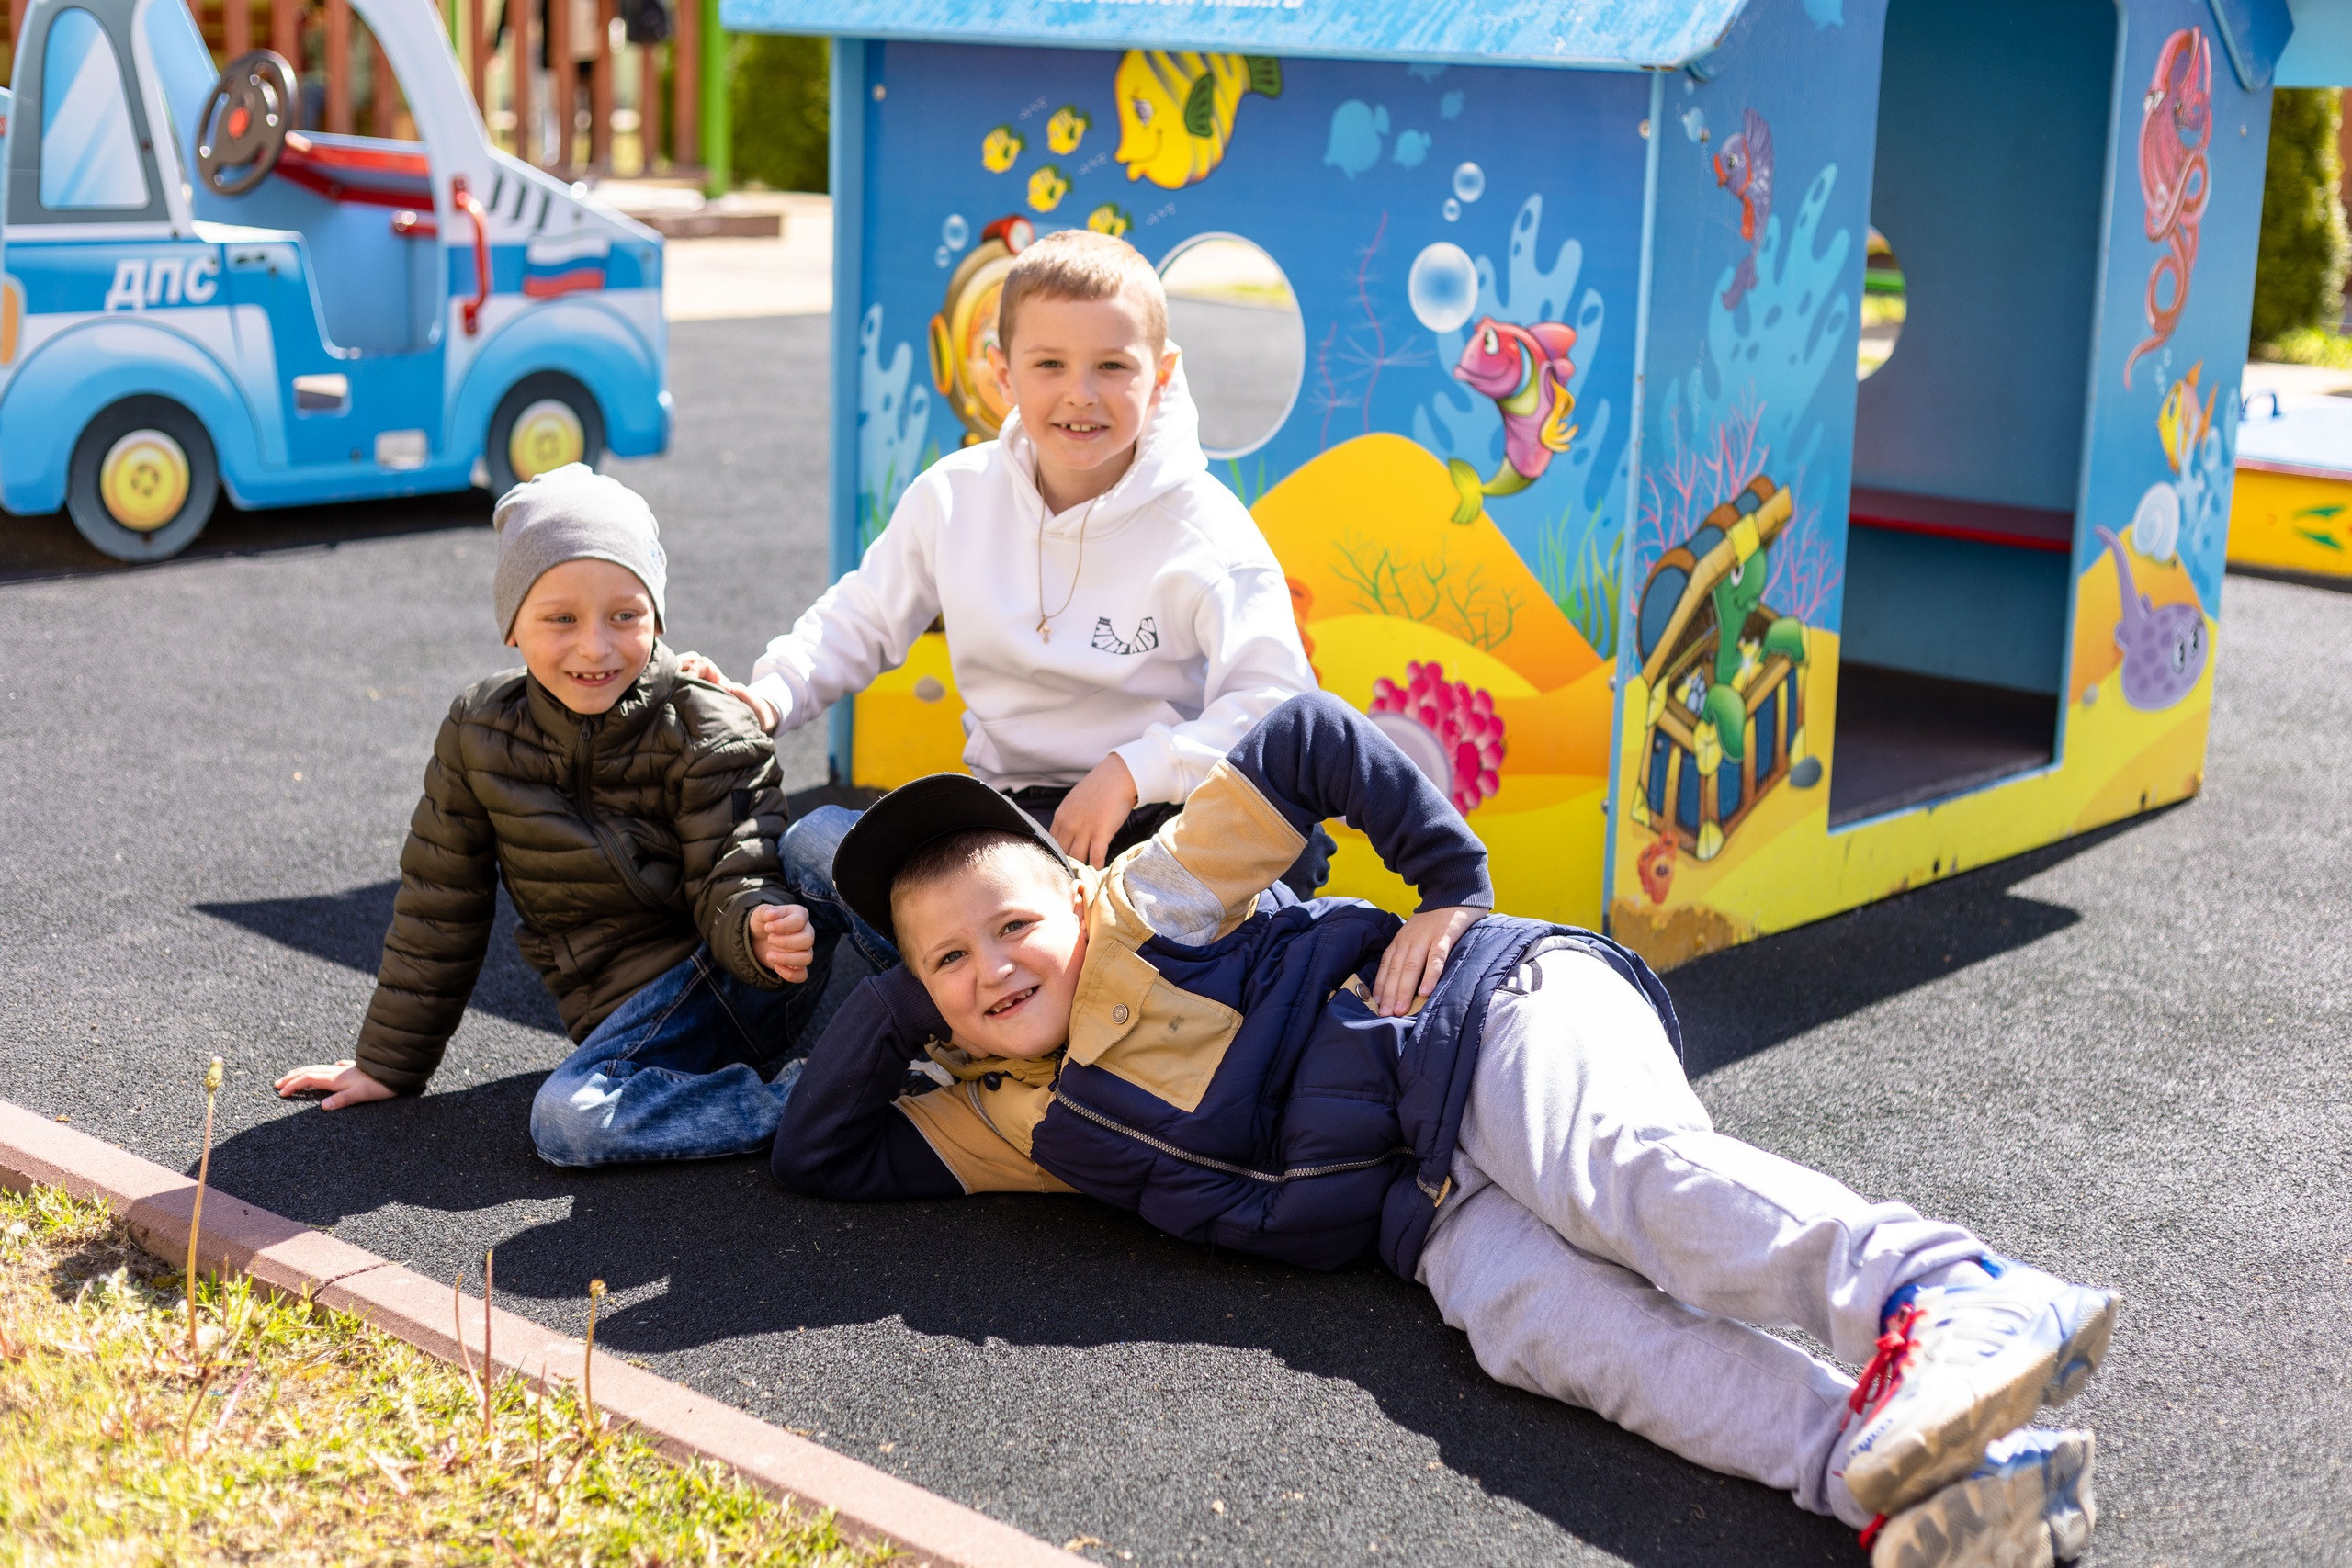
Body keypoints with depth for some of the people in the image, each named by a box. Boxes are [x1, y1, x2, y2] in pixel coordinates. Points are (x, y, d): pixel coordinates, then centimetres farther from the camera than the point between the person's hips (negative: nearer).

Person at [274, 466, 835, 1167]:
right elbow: (439, 907, 11)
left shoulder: (710, 735, -6)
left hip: (751, 979, -2)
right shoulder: (479, 734, 2)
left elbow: (731, 885, -11)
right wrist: (391, 1062, 16)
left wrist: (764, 930, -37)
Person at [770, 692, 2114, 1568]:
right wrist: (894, 1005, 11)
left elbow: (1306, 744, 3)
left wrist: (1454, 889, 1)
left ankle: (1942, 1297, -53)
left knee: (1624, 1170, -36)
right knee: (1526, 1313, -29)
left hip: (1498, 1020, -3)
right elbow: (819, 1157, 23)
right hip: (1434, 1208, 3)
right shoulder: (1006, 1121, 18)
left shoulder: (1143, 915, 4)